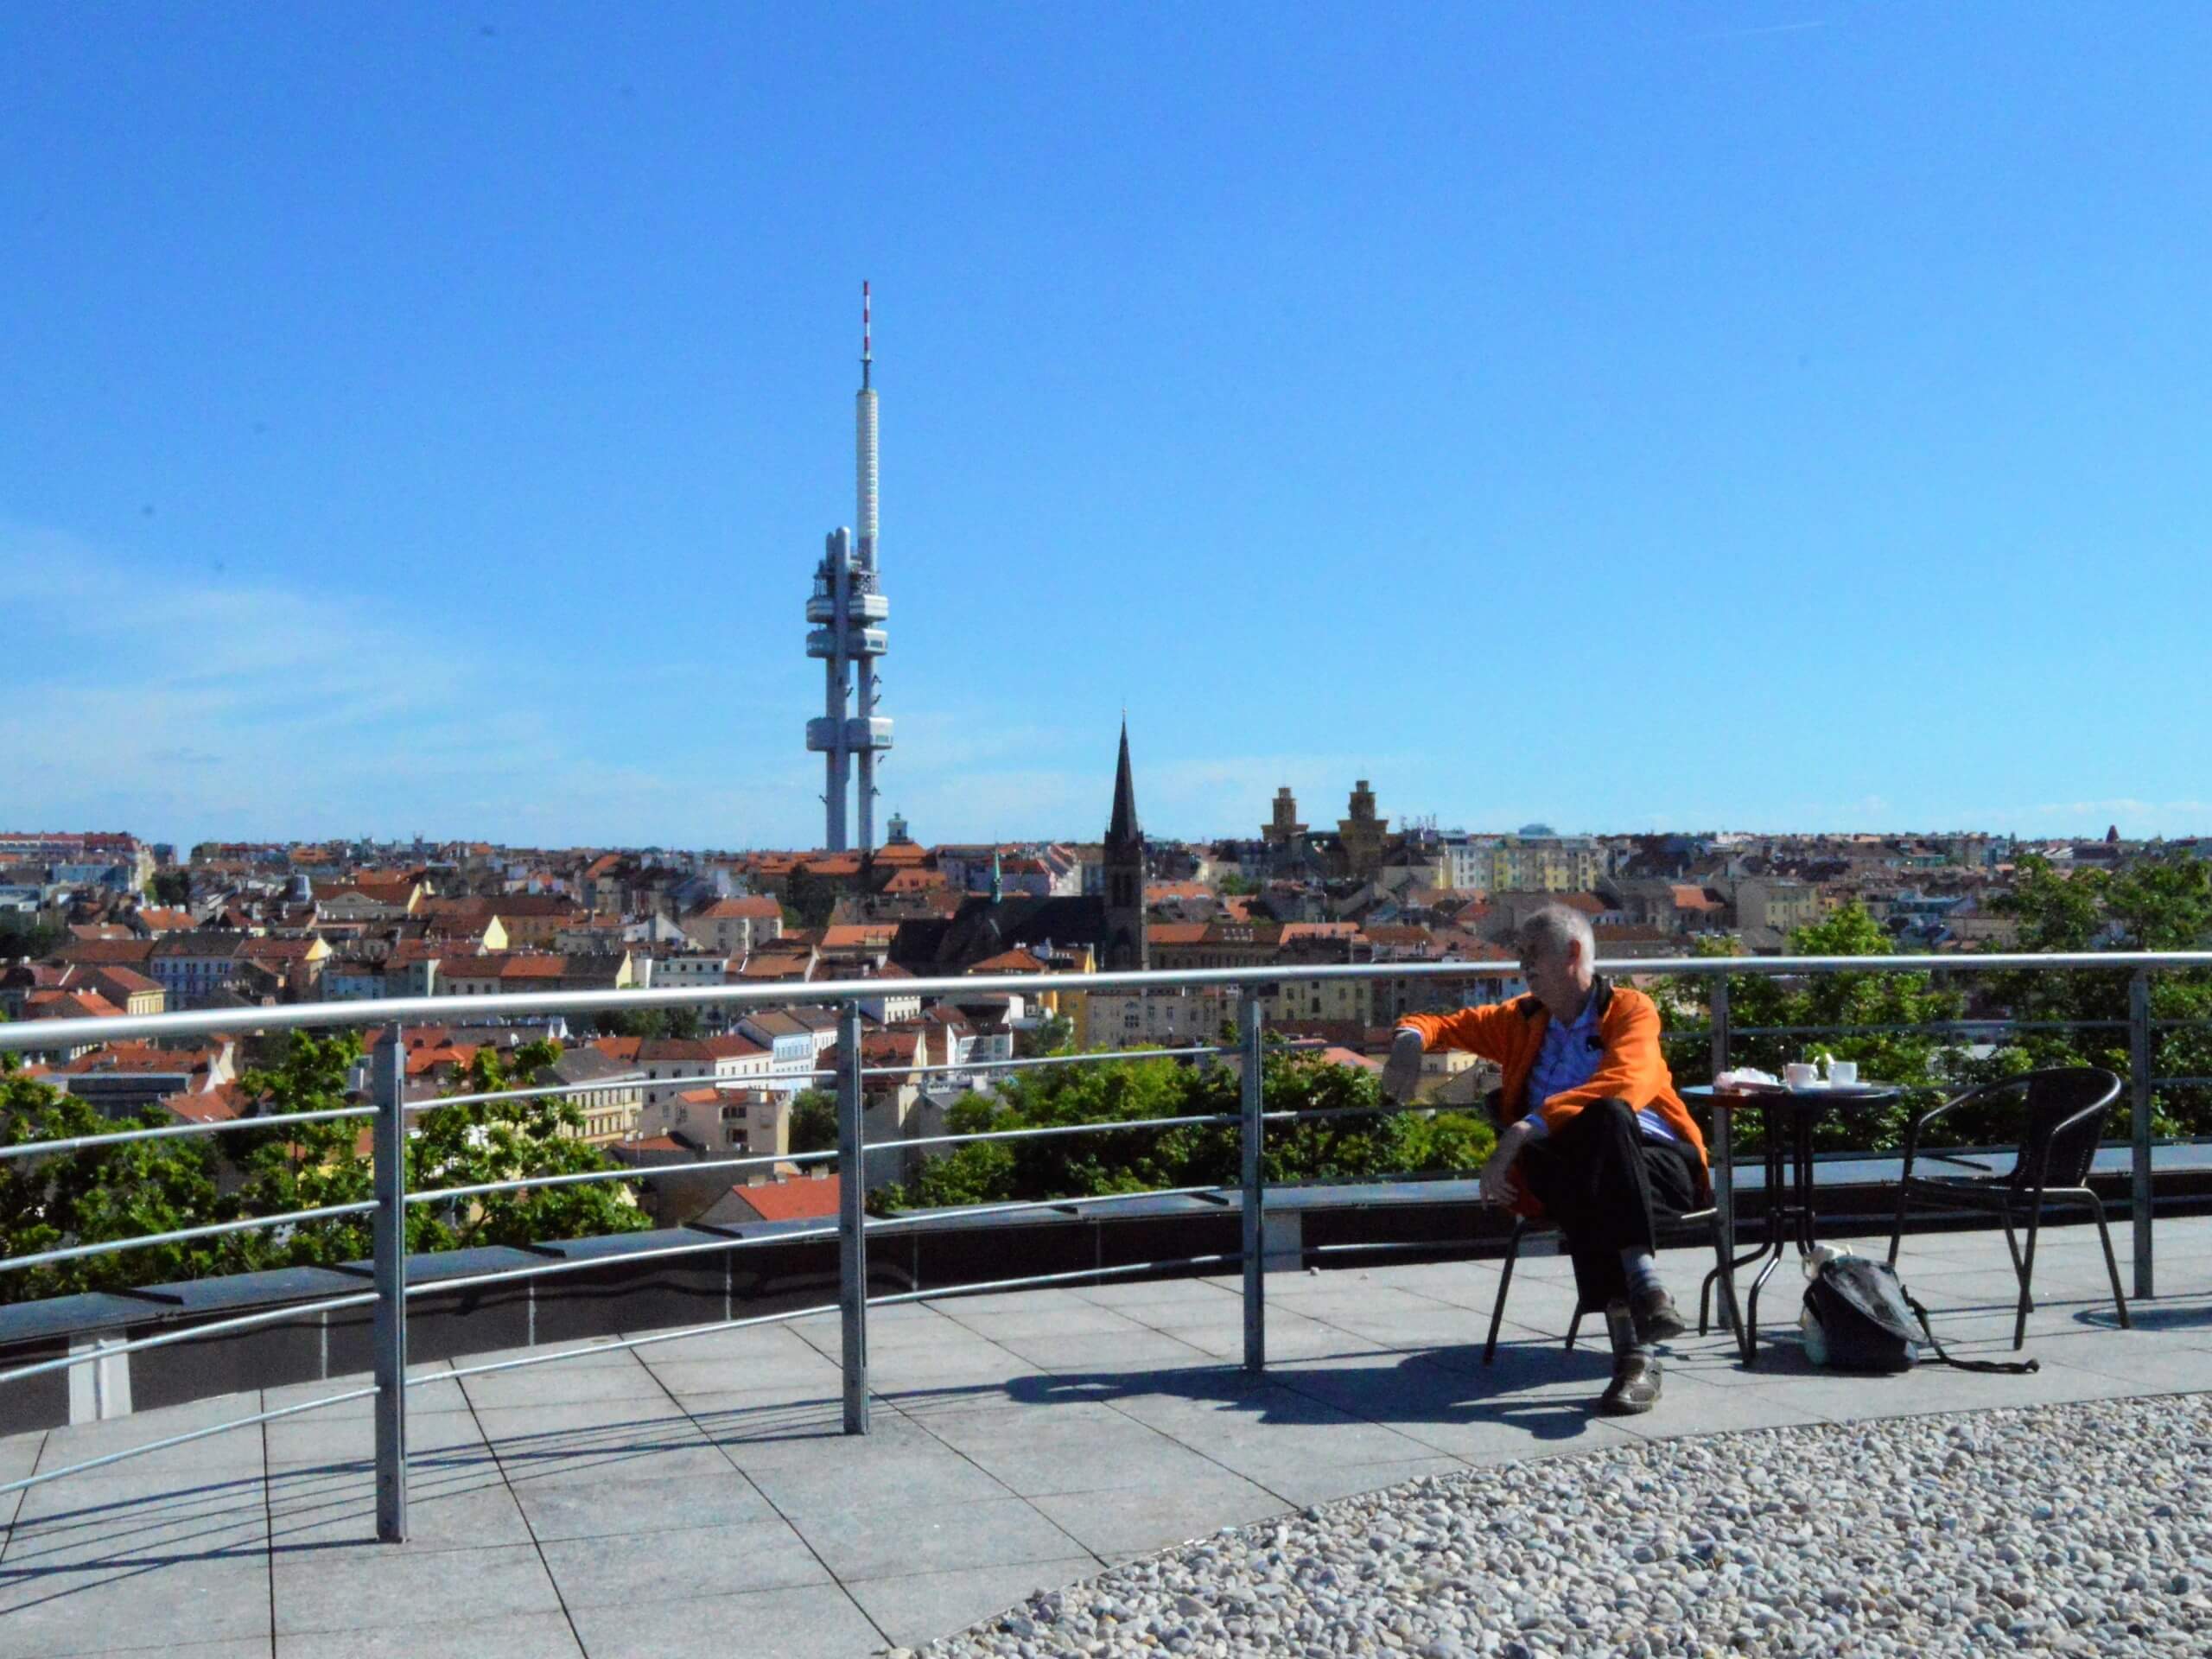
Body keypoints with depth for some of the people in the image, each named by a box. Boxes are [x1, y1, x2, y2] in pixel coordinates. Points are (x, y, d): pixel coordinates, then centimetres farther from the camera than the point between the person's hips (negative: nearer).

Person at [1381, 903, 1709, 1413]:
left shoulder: (1629, 1009, 4)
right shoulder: (1522, 1019, 21)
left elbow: (1624, 1085, -16)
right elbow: (1443, 1025, 26)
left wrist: (1523, 1131, -25)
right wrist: (1410, 1039, -1)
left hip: (1655, 1161, -3)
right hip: (1567, 1172, 3)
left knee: (1606, 1114, -35)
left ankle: (1643, 1287, -50)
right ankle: (1634, 1351, -46)